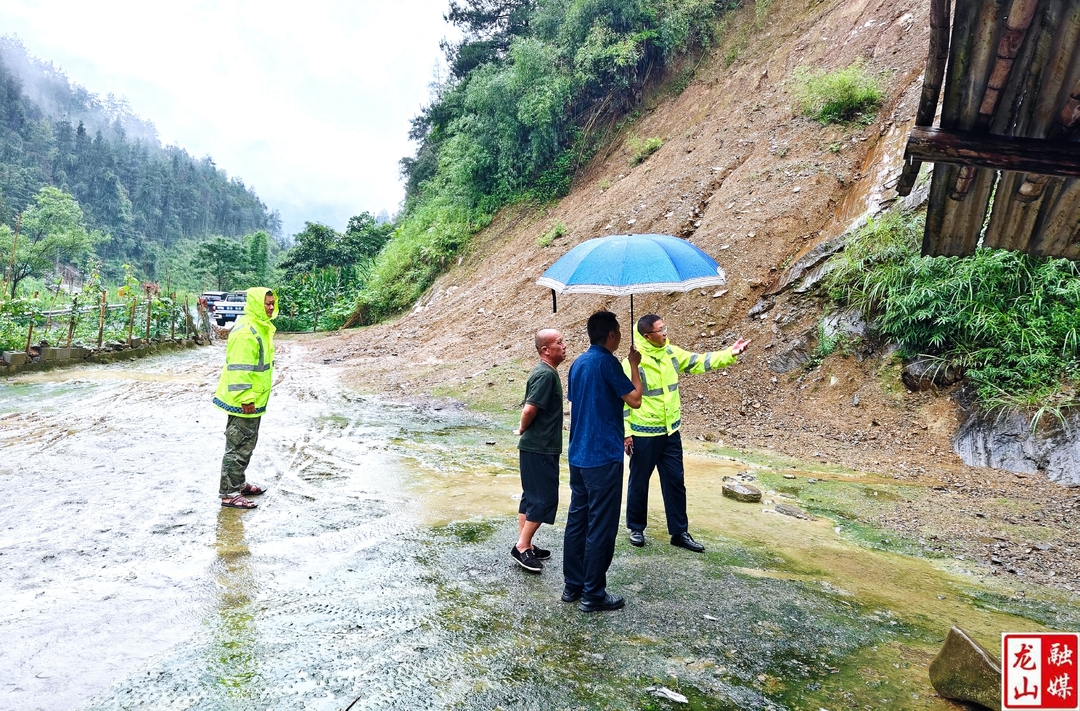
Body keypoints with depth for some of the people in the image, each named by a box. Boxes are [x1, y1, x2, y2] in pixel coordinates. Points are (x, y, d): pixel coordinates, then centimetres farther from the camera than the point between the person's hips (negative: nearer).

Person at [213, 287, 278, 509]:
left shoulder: (261, 327, 12)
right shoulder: (245, 331, -21)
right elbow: (239, 368, -24)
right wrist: (245, 398, -23)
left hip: (253, 400, 10)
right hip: (243, 401, -10)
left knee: (247, 444, 19)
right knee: (238, 447, -3)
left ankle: (239, 483, 32)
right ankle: (229, 493, 5)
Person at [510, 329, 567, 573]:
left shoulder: (545, 372, 13)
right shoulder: (546, 374, -18)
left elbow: (530, 409, 18)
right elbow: (530, 409, -24)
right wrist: (522, 429, -8)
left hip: (536, 447, 10)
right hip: (540, 449, -10)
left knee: (532, 496, 14)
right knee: (545, 499, -4)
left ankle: (525, 545, 23)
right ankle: (522, 547, 4)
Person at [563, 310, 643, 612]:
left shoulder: (578, 363, 11)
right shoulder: (607, 361, -14)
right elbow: (635, 400, -12)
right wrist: (634, 365, 0)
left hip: (578, 455, 8)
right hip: (603, 457, -8)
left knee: (577, 520, 13)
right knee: (601, 527, 1)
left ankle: (572, 585, 22)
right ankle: (593, 594, 9)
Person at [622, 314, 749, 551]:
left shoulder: (671, 352, 1)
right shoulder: (633, 362, -17)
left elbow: (699, 362, 1)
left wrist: (730, 354, -11)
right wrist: (625, 432, -14)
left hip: (670, 432, 6)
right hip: (643, 435, -6)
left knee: (675, 482, 11)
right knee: (639, 482, 10)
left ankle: (679, 532, 23)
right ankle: (636, 528, 28)